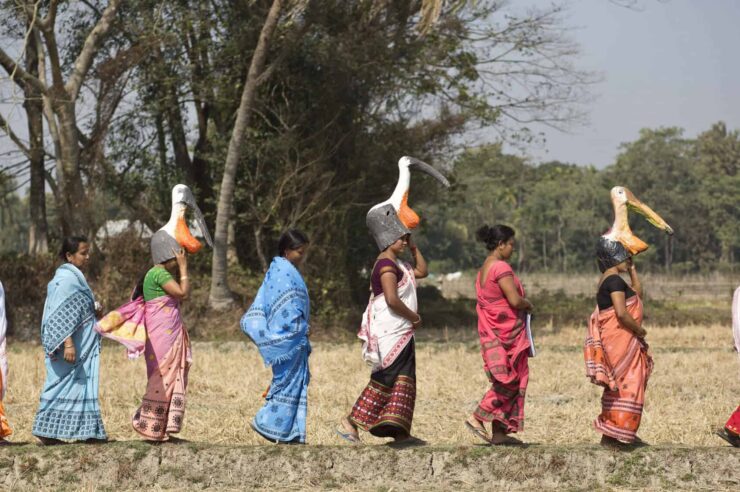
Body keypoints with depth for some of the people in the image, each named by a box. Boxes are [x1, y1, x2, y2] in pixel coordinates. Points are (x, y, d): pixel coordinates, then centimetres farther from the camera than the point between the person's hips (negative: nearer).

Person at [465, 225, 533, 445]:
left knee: (503, 383, 11)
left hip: (491, 333, 10)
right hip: (506, 334, -10)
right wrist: (528, 304, -1)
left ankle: (499, 432, 10)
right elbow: (515, 300, -22)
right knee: (510, 381, -3)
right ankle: (477, 418, -7)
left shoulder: (483, 269, 14)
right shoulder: (501, 267, -16)